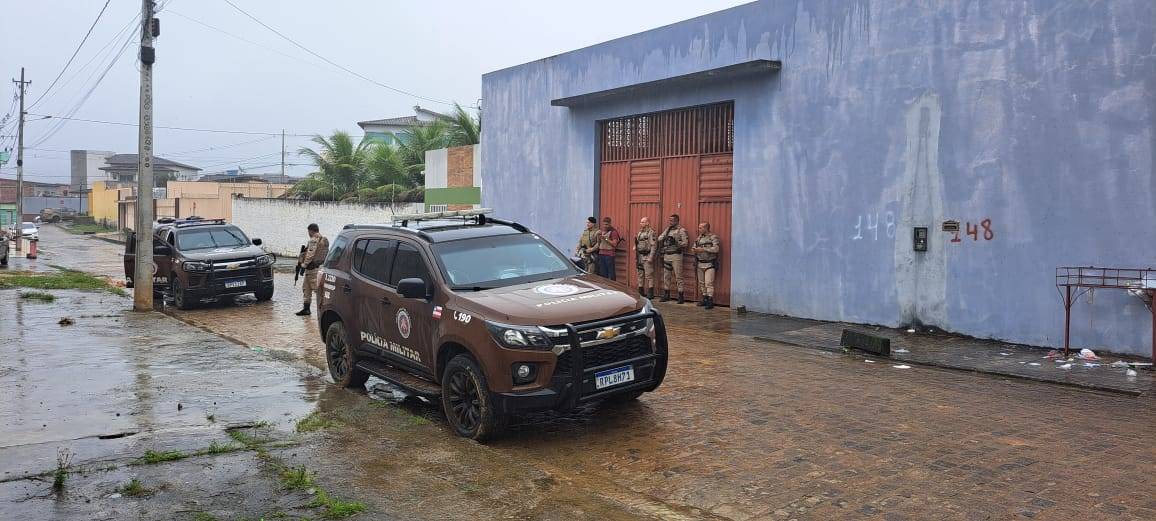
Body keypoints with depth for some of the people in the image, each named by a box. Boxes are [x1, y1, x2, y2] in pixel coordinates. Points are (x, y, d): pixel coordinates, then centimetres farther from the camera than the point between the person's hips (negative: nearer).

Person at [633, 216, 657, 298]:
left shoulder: (651, 232, -10)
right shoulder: (640, 232, 15)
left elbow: (653, 246, -15)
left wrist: (650, 257, -20)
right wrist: (636, 257, 15)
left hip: (647, 256, -8)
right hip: (640, 257, 9)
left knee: (649, 276, -6)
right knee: (640, 275, 13)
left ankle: (650, 294, -2)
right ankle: (640, 292, 20)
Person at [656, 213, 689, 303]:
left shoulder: (681, 230, -4)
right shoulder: (667, 230, 16)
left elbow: (685, 243, -10)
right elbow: (659, 239, 10)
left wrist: (676, 242, -22)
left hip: (676, 255, -6)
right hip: (666, 255, 6)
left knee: (678, 276, -5)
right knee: (666, 276, 10)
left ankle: (681, 296, -2)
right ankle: (666, 295, 18)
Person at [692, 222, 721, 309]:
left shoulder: (713, 237, -7)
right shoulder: (698, 238, 13)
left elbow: (716, 248, -18)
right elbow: (694, 247, 18)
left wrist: (703, 249, -22)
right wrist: (693, 250, -6)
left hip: (709, 264, -7)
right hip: (700, 264, 7)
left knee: (709, 283, -11)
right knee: (702, 283, 10)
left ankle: (710, 301, -10)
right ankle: (705, 299, 18)